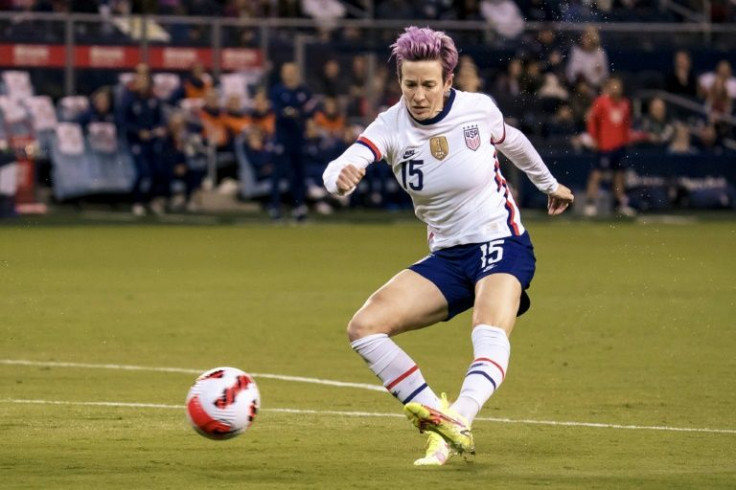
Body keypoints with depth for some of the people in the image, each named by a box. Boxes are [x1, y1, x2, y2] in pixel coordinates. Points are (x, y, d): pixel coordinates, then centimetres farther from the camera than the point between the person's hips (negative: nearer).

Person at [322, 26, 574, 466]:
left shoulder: (479, 109, -11)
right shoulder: (391, 126, -11)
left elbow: (512, 141, 14)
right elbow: (339, 170, -29)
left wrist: (549, 184, 30)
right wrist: (341, 177, -54)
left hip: (502, 246, -4)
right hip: (446, 258, 4)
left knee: (491, 334, -34)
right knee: (364, 328, -15)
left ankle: (458, 424, -54)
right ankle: (436, 416, -16)